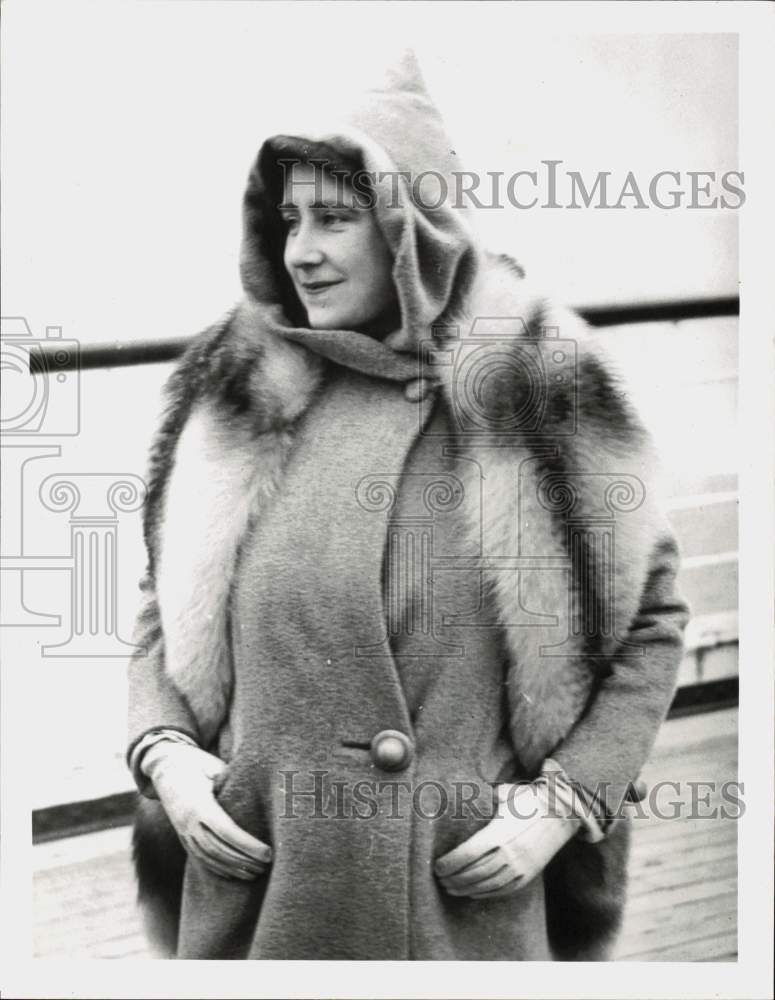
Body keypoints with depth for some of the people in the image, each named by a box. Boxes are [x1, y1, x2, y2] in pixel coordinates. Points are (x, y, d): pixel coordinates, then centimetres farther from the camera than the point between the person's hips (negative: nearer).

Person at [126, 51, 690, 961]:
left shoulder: (541, 393, -6)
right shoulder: (235, 393, 1)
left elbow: (651, 620, 1)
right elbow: (164, 610, 11)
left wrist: (563, 799, -8)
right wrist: (163, 751, -5)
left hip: (465, 899, -2)